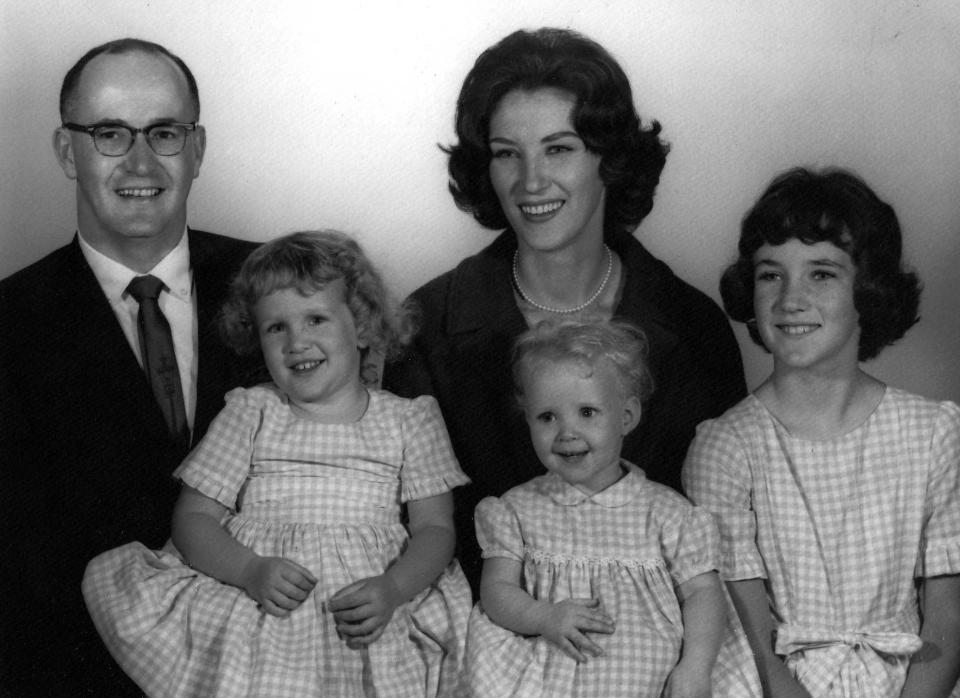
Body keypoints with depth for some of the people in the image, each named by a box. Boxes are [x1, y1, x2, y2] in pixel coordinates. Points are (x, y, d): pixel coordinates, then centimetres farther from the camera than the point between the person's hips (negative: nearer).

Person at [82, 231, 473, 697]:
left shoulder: (407, 420, 15)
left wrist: (393, 588, -14)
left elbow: (435, 527, 8)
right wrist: (251, 571, -11)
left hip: (364, 607, -2)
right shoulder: (250, 413, 17)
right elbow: (193, 517, 10)